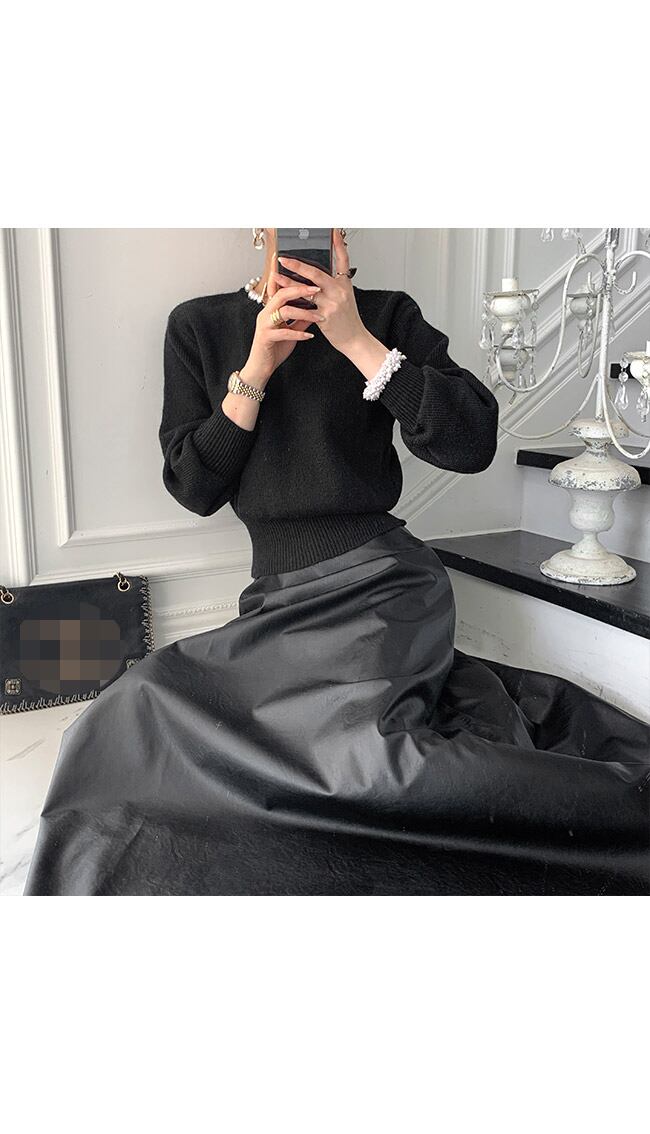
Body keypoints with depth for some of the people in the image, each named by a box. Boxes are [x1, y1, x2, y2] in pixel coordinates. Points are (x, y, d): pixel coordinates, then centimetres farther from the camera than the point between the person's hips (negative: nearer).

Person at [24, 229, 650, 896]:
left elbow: (472, 444, -8)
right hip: (279, 601, 5)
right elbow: (194, 490, 3)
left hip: (379, 584, -4)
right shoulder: (199, 328, 10)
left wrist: (359, 341, -13)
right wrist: (255, 370, -9)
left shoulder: (385, 317, 4)